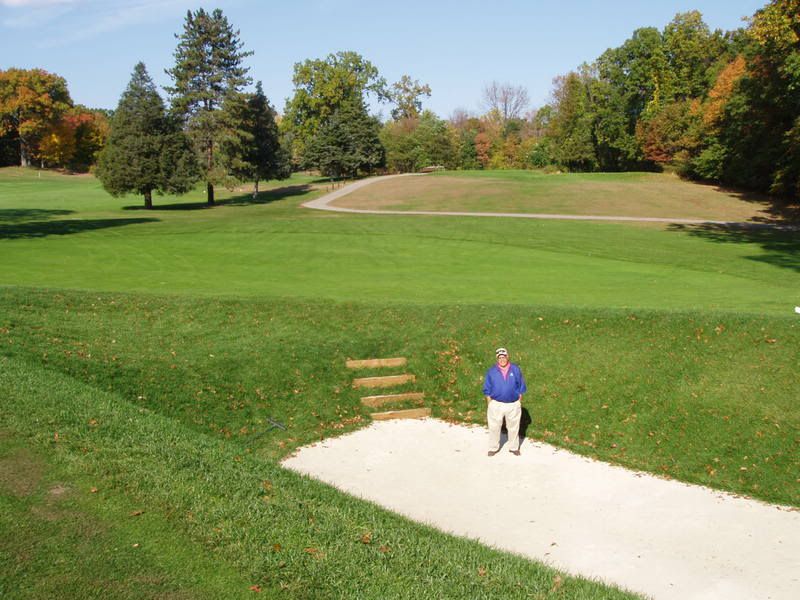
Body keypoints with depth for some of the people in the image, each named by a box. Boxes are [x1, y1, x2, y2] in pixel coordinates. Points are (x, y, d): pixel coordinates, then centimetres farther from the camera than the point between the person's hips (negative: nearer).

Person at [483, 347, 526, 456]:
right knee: (494, 427, 8)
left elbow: (521, 388, 4)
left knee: (513, 427, 14)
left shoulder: (515, 370, -3)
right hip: (496, 404, -1)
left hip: (513, 405, 1)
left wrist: (519, 403, 2)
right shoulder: (491, 371, -4)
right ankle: (493, 448, 23)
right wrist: (489, 405, -1)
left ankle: (514, 447, 30)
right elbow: (487, 390, 1)